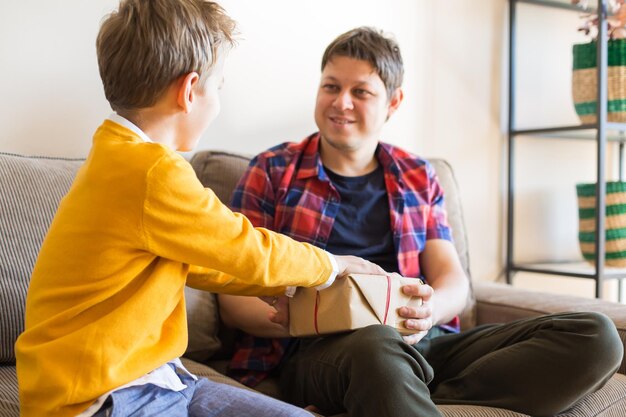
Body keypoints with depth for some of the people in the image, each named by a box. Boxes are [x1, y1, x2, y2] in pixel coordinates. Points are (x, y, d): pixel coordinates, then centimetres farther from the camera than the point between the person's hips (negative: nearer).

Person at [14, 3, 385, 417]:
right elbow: (253, 253, -11)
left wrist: (290, 283, 18)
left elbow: (200, 265, 18)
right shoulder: (155, 174, -23)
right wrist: (332, 264, 6)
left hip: (152, 380, 9)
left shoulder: (120, 159, 9)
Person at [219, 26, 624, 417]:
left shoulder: (419, 177, 20)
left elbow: (453, 280, 14)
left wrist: (431, 310, -11)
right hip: (318, 347, -6)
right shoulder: (272, 171, 11)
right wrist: (280, 320, -17)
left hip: (421, 342, 6)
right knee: (378, 346, -44)